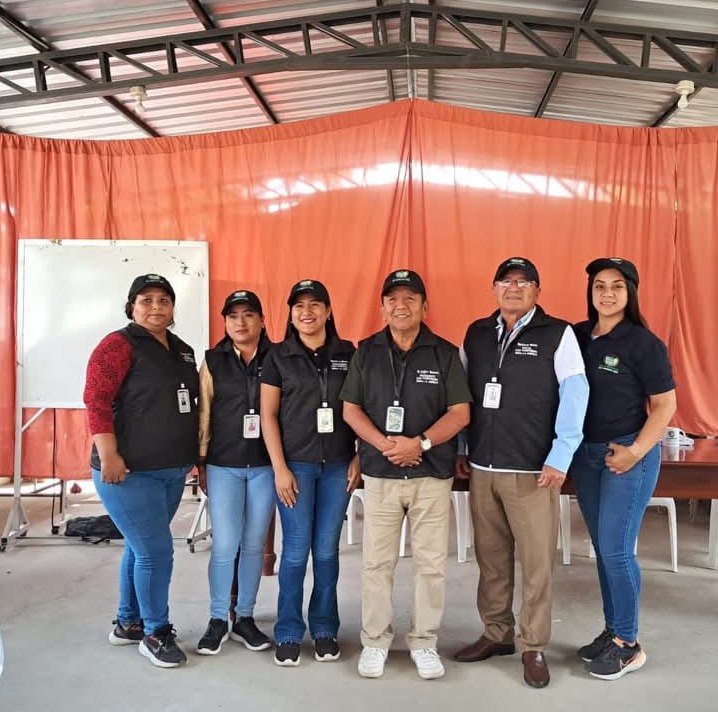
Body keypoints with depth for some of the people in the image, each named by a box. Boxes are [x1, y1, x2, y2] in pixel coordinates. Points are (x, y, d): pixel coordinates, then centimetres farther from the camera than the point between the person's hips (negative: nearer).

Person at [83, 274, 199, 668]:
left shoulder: (183, 351, 13)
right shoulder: (119, 345, -10)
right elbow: (96, 401, -16)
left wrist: (194, 454, 18)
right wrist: (109, 457, -23)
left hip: (172, 471, 8)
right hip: (130, 472, -7)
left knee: (141, 547, 17)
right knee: (155, 550, -5)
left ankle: (128, 624, 32)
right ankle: (156, 633, 13)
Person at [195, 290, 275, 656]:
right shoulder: (213, 362, 3)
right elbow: (203, 415, 4)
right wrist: (201, 463, 3)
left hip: (264, 466, 1)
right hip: (224, 465, 0)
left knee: (254, 545, 9)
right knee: (224, 545, -1)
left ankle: (245, 618, 23)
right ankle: (217, 621, 16)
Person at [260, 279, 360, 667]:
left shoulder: (348, 354, 6)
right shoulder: (278, 357, 2)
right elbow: (268, 414, 0)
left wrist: (359, 457, 0)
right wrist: (279, 468, -6)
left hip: (337, 466, 2)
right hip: (295, 464, -1)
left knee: (327, 550, 8)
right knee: (296, 551, 1)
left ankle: (325, 629, 23)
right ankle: (288, 634, 16)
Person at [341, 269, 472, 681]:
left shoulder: (445, 353, 1)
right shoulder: (367, 352, 5)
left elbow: (460, 412, -3)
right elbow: (351, 409, 4)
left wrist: (420, 443, -17)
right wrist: (384, 444, -12)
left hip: (433, 475, -1)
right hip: (379, 474, 1)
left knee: (432, 564, 6)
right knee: (377, 563, 7)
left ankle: (424, 642, 23)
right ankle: (375, 641, 23)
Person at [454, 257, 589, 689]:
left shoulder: (557, 334, -2)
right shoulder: (476, 334, 11)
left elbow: (575, 394, -7)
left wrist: (560, 458, -13)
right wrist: (460, 450, 10)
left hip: (533, 470, -4)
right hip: (482, 468, 4)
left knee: (536, 564, 2)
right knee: (491, 559, 13)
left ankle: (534, 648, 17)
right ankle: (497, 634, 28)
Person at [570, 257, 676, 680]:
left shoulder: (644, 343, -11)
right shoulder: (577, 336, 3)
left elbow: (665, 405, -9)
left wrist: (635, 451, -17)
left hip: (628, 454, -5)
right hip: (585, 453, 5)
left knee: (617, 549, -3)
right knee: (603, 547, 14)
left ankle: (628, 645, 14)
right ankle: (613, 630, 29)